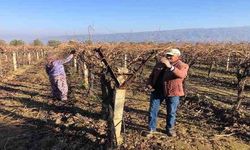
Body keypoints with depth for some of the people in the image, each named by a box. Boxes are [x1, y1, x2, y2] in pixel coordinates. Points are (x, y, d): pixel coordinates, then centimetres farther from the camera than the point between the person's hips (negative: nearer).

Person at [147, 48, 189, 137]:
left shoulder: (182, 66, -6)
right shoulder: (160, 63, 7)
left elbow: (181, 75, -29)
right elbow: (152, 75, 16)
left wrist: (170, 66, -40)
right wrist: (149, 84, -1)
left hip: (172, 93, -3)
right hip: (157, 91, 4)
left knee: (171, 112, 10)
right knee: (152, 110, 6)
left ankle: (170, 129, 31)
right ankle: (151, 128, 22)